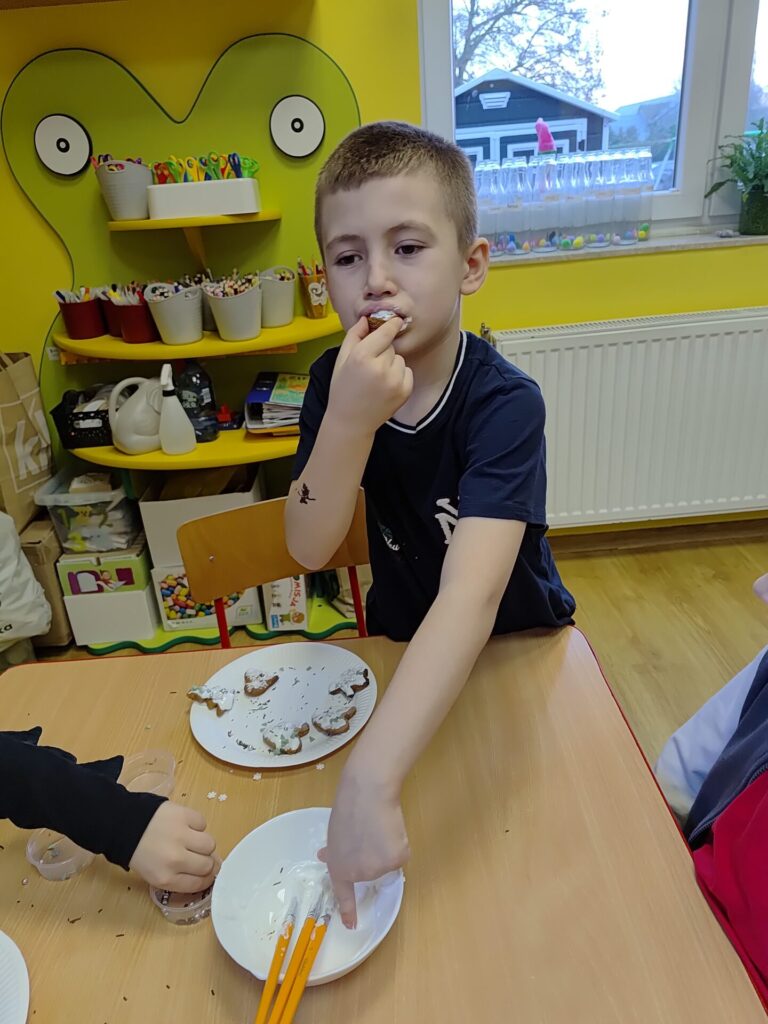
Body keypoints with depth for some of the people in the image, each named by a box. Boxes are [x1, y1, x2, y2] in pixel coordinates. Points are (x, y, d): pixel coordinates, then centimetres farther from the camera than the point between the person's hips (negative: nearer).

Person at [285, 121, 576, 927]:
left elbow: (471, 599, -45)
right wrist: (349, 420, -40)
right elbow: (310, 549, -23)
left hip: (516, 644, -3)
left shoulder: (504, 403, -33)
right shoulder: (336, 381, -17)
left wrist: (368, 782, -54)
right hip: (401, 641, 4)